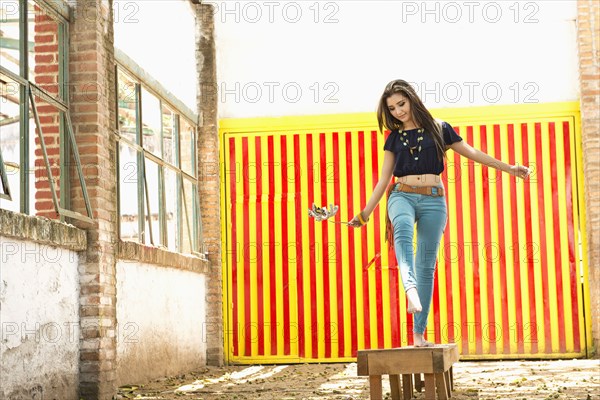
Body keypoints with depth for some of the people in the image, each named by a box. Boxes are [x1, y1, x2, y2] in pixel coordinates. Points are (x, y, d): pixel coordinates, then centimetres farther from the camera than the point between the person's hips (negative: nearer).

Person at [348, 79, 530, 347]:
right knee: (403, 229, -36)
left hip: (433, 200, 0)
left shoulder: (438, 129, 8)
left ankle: (419, 333, 0)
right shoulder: (394, 138, 13)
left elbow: (471, 152, 14)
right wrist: (365, 214, 13)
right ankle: (411, 288, -61)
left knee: (427, 265, -4)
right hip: (402, 196, 0)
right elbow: (384, 180, 15)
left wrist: (508, 168, 14)